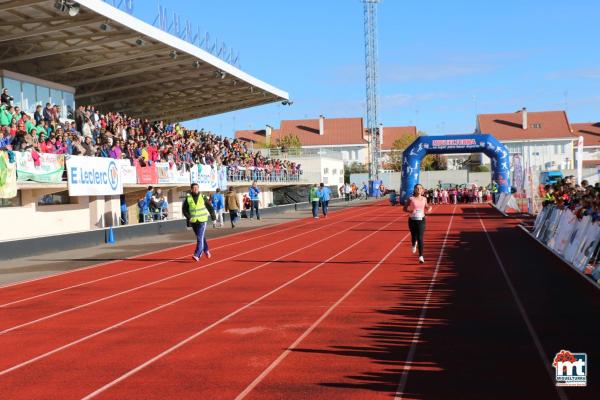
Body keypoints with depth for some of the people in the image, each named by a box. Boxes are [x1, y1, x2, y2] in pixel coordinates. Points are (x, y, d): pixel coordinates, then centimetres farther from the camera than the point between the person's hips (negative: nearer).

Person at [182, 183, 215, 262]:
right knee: (201, 237, 18)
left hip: (202, 221, -3)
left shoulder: (202, 197, -2)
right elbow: (184, 209, 3)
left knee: (200, 238, -14)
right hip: (193, 221, 3)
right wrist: (188, 217, -12)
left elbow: (210, 207, 6)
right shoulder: (188, 198, -1)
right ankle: (206, 250, 39)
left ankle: (197, 255, -18)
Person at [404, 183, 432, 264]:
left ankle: (421, 256, -8)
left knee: (420, 238, -10)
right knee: (414, 236, 9)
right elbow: (405, 208, 1)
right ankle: (414, 244, 48)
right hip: (412, 220, 0)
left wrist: (429, 208, -4)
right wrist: (410, 211, -18)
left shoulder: (424, 199, 3)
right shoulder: (411, 199, -4)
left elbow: (426, 207, 19)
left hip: (421, 220, 0)